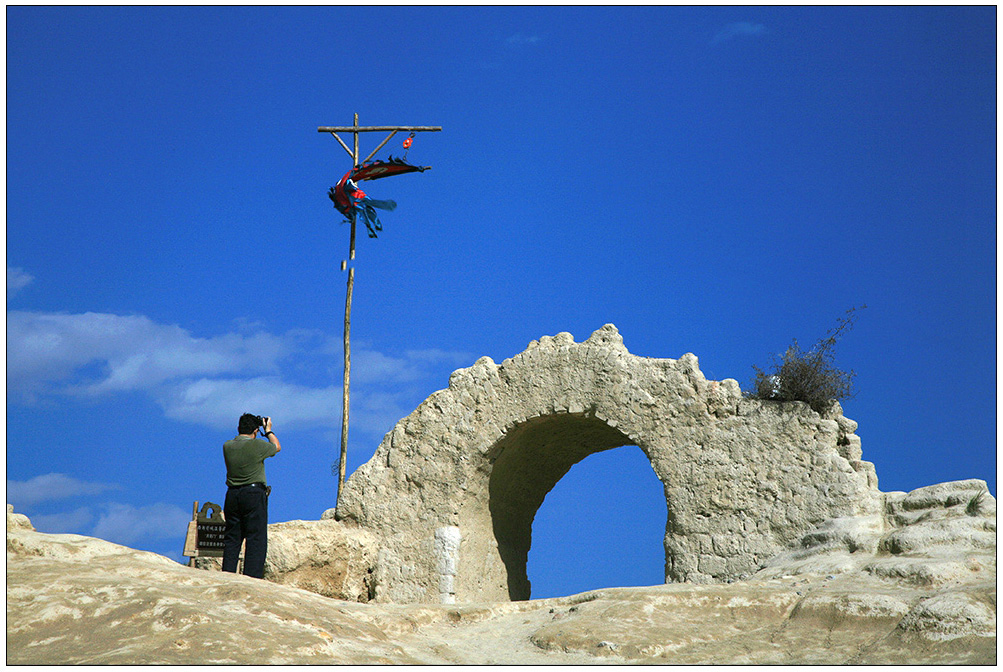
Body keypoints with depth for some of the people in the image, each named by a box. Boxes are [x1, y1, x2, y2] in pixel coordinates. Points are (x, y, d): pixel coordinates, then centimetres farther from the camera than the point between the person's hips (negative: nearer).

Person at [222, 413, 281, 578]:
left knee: (231, 539, 10)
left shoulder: (227, 446, 3)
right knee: (256, 539, -2)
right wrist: (268, 430, 24)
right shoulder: (256, 445, -10)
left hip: (232, 495, 5)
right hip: (254, 494, -5)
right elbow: (277, 447, 10)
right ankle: (252, 578, -8)